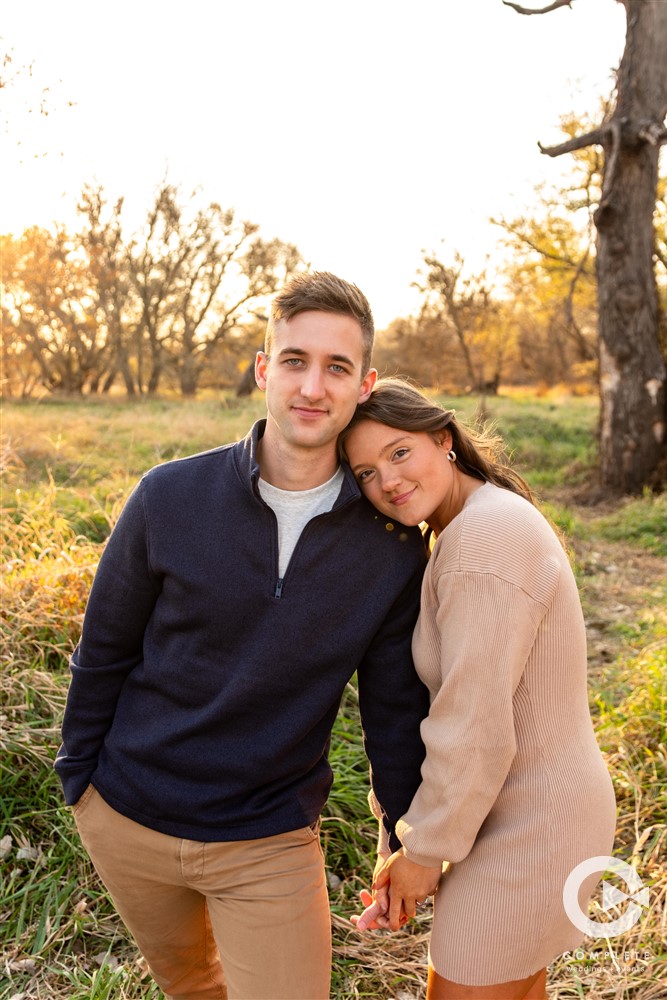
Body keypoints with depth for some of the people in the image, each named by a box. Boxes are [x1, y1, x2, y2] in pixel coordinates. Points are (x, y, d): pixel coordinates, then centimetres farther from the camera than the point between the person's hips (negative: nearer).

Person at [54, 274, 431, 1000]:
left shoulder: (394, 548, -13)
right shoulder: (169, 498, -16)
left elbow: (395, 708, -2)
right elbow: (103, 650, -3)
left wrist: (408, 845, 5)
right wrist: (78, 776, 3)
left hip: (270, 839, -1)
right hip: (127, 819, 2)